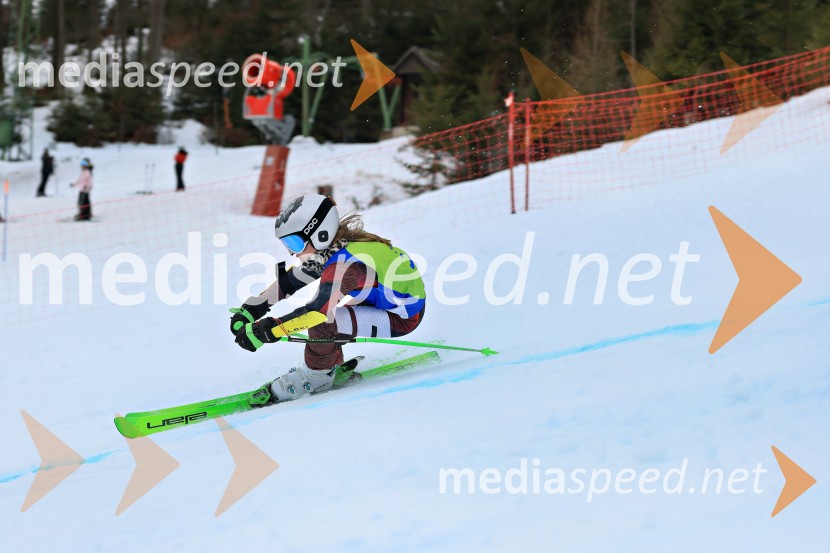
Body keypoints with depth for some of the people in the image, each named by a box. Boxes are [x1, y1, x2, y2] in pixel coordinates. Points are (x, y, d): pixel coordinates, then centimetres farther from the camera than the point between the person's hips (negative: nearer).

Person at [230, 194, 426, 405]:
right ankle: (332, 365, 19)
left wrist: (266, 331, -42)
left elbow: (319, 309, -40)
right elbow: (287, 282, 4)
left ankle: (316, 376, -3)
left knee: (323, 320, -25)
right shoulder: (325, 250, -3)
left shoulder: (345, 263, -31)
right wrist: (249, 310, -5)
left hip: (403, 317, -9)